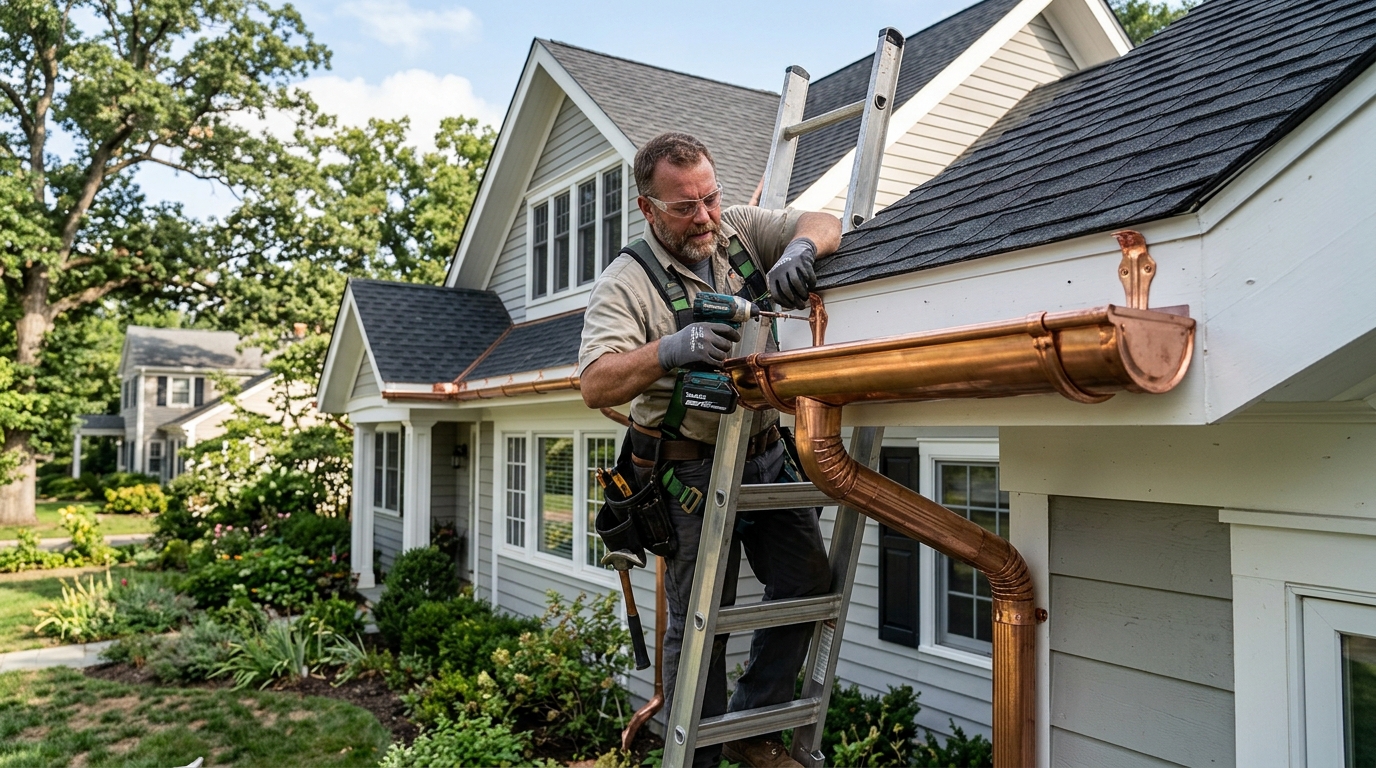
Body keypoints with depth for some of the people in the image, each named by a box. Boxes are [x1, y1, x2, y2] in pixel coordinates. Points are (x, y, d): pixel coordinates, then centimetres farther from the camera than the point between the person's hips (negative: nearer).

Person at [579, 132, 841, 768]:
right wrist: (672, 349, -39)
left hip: (766, 452, 6)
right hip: (691, 470, -5)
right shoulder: (625, 282, -11)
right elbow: (597, 386, -22)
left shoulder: (738, 229, 5)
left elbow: (825, 224, 3)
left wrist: (800, 249, -21)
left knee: (808, 581, 7)